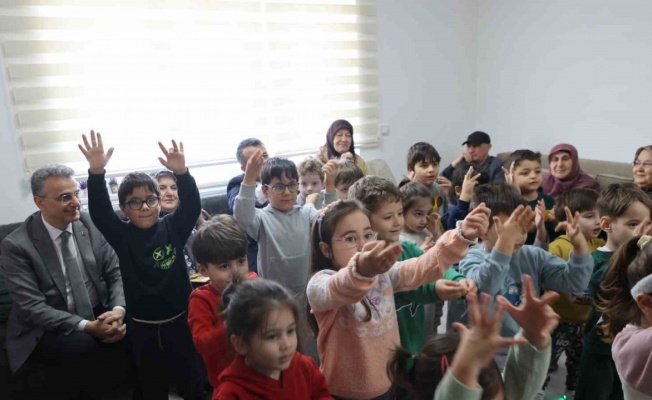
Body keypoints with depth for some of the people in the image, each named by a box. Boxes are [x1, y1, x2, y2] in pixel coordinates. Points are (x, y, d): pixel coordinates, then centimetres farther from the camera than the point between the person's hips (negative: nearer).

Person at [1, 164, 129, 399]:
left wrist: (118, 310, -20)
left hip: (100, 314, 4)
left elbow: (115, 273, 0)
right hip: (48, 329, -3)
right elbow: (33, 307, -15)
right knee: (85, 348, -32)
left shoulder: (92, 224, -2)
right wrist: (87, 326, -25)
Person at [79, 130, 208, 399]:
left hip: (180, 321, 0)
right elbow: (99, 212, -17)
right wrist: (96, 173, -34)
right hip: (143, 327, 1)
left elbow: (192, 206, -19)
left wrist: (182, 173, -37)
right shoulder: (122, 235, -4)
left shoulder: (173, 227, -5)